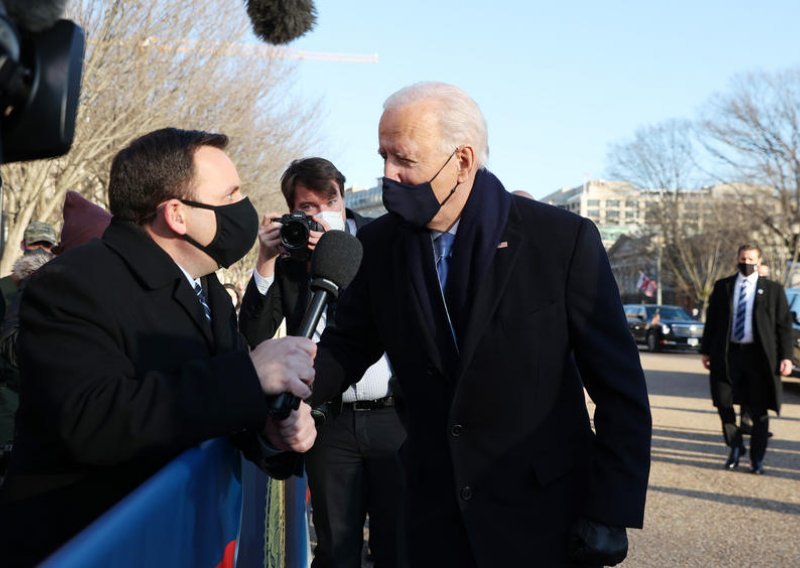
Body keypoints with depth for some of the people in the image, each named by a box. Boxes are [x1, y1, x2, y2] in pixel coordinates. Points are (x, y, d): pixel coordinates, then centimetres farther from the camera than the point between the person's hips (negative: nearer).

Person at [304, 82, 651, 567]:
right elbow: (349, 346, 7)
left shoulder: (563, 240, -13)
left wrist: (610, 513, -11)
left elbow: (620, 388, -9)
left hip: (543, 519, -3)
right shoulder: (380, 245, -2)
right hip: (434, 519, 4)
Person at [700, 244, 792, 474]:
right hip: (727, 353, 2)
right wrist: (706, 351, 6)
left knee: (758, 410, 5)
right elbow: (711, 320, 11)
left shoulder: (773, 290, 3)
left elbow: (784, 325, 2)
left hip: (758, 355, -1)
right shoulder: (722, 286, 8)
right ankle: (735, 447, 24)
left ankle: (757, 460, 18)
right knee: (723, 403, 0)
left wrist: (786, 357, -6)